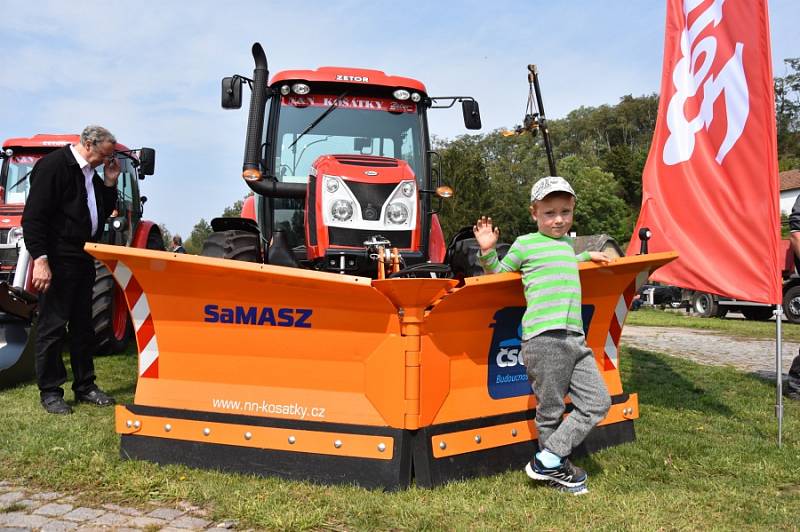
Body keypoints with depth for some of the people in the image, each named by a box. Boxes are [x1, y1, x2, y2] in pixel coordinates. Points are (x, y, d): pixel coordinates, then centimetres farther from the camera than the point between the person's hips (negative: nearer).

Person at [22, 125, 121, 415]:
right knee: (52, 326, 0)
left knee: (83, 326, 13)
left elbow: (104, 212, 17)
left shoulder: (91, 173, 12)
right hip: (58, 261, -8)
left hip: (83, 259, 8)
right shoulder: (53, 165, -12)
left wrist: (109, 182, 3)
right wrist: (40, 258, -22)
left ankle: (84, 386, 23)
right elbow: (33, 217, -17)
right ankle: (49, 391, 10)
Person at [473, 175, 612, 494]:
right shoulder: (526, 243, 4)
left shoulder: (567, 244, 24)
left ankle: (549, 460, 10)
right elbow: (497, 274, 11)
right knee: (551, 411, 0)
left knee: (598, 402, 5)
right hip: (543, 337, -7)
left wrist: (585, 256, 41)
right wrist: (487, 252, -6)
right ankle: (557, 468, 20)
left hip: (575, 337, 7)